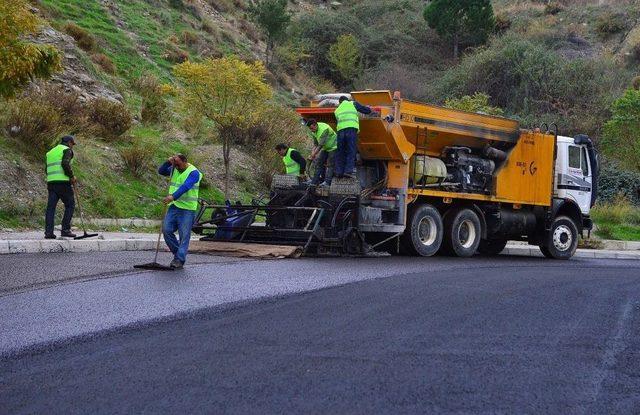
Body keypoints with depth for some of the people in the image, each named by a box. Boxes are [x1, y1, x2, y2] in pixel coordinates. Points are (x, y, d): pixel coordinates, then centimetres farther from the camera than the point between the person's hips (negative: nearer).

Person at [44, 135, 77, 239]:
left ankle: (48, 232, -4)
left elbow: (47, 169, 21)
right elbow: (65, 164, -17)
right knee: (70, 205, 3)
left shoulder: (51, 152, 24)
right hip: (63, 182, -7)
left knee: (51, 207, 2)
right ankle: (66, 230, -3)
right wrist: (72, 176, -8)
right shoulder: (67, 150, 0)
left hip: (51, 182, 7)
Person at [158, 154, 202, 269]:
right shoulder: (174, 169, 13)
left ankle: (180, 259, 0)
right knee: (166, 230, 1)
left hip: (187, 208, -7)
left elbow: (186, 187, -25)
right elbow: (161, 171, 15)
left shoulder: (193, 172, -12)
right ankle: (177, 253, 16)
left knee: (184, 235, -4)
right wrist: (168, 162, -4)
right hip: (173, 206, 7)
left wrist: (173, 196, -37)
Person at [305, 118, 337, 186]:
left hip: (333, 147, -8)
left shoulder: (324, 129, -32)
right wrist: (312, 153, -10)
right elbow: (316, 144, 3)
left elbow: (320, 145, -33)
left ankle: (327, 182, -14)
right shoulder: (314, 131, -5)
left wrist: (313, 155, -31)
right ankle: (315, 181, 4)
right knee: (319, 163, 2)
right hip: (325, 148, 8)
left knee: (330, 165, -13)